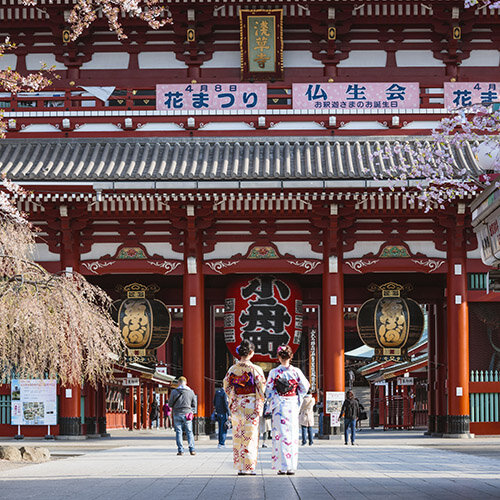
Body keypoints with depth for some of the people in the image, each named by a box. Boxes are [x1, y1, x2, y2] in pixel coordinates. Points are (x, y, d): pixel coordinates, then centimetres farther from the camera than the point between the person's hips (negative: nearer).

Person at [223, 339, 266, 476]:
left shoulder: (232, 369, 1)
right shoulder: (255, 369, -9)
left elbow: (227, 387, 7)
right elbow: (262, 389, -7)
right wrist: (260, 404, 7)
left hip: (236, 406, 3)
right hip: (251, 406, -3)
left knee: (238, 436, 8)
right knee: (250, 436, 2)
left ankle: (240, 467, 9)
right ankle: (249, 466, 0)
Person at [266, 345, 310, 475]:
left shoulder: (274, 372, -6)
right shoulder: (296, 371, -2)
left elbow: (268, 390, -2)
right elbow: (305, 386, 6)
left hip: (279, 406, -1)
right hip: (293, 405, 1)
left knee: (281, 435, 0)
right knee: (292, 434, 6)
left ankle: (282, 467, -3)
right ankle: (292, 467, 5)